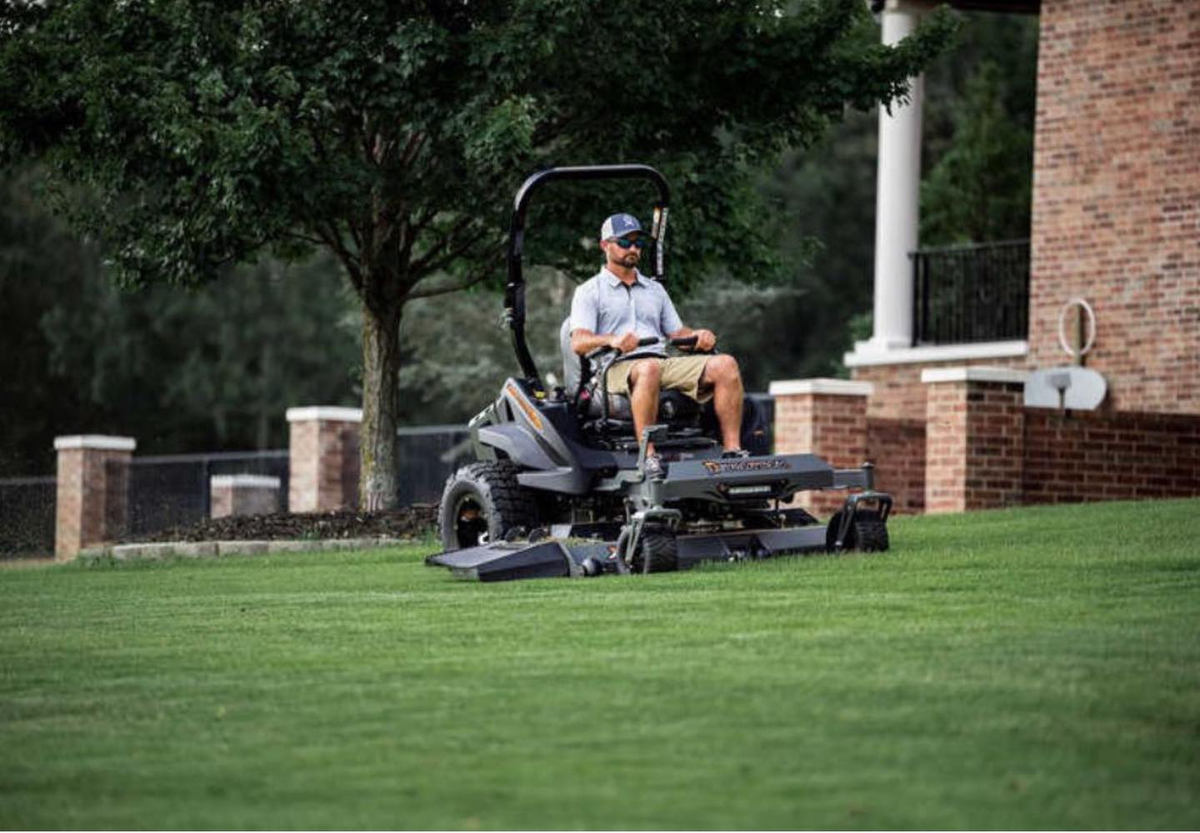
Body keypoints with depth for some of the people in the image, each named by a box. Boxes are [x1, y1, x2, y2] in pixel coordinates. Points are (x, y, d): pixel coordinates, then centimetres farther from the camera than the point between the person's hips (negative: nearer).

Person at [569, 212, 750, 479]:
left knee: (724, 364, -18)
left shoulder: (655, 289, 30)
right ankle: (648, 456, -45)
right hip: (618, 367, -5)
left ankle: (732, 449, -25)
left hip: (665, 361, 5)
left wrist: (700, 336, 0)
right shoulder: (589, 292, 12)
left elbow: (677, 332, 24)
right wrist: (611, 340, -24)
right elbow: (578, 342, -3)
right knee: (649, 368, -42)